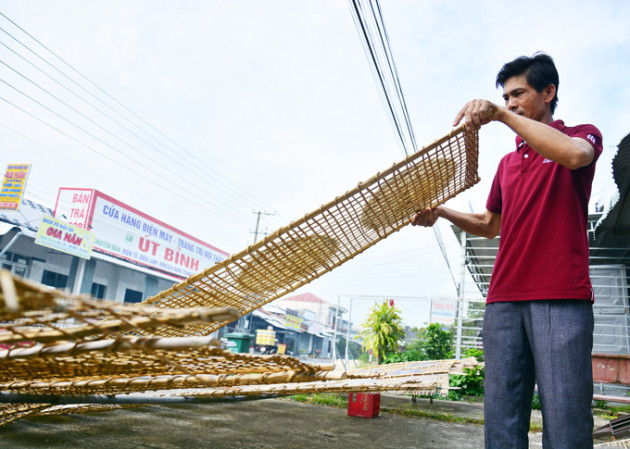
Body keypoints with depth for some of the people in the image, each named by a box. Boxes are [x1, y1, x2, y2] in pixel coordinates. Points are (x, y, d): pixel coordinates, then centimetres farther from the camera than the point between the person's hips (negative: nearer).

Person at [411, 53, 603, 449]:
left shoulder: (583, 134, 9)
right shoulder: (507, 163, 25)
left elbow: (573, 154, -17)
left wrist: (501, 115, -16)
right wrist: (441, 213, 15)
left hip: (562, 296, -5)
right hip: (504, 299, 5)